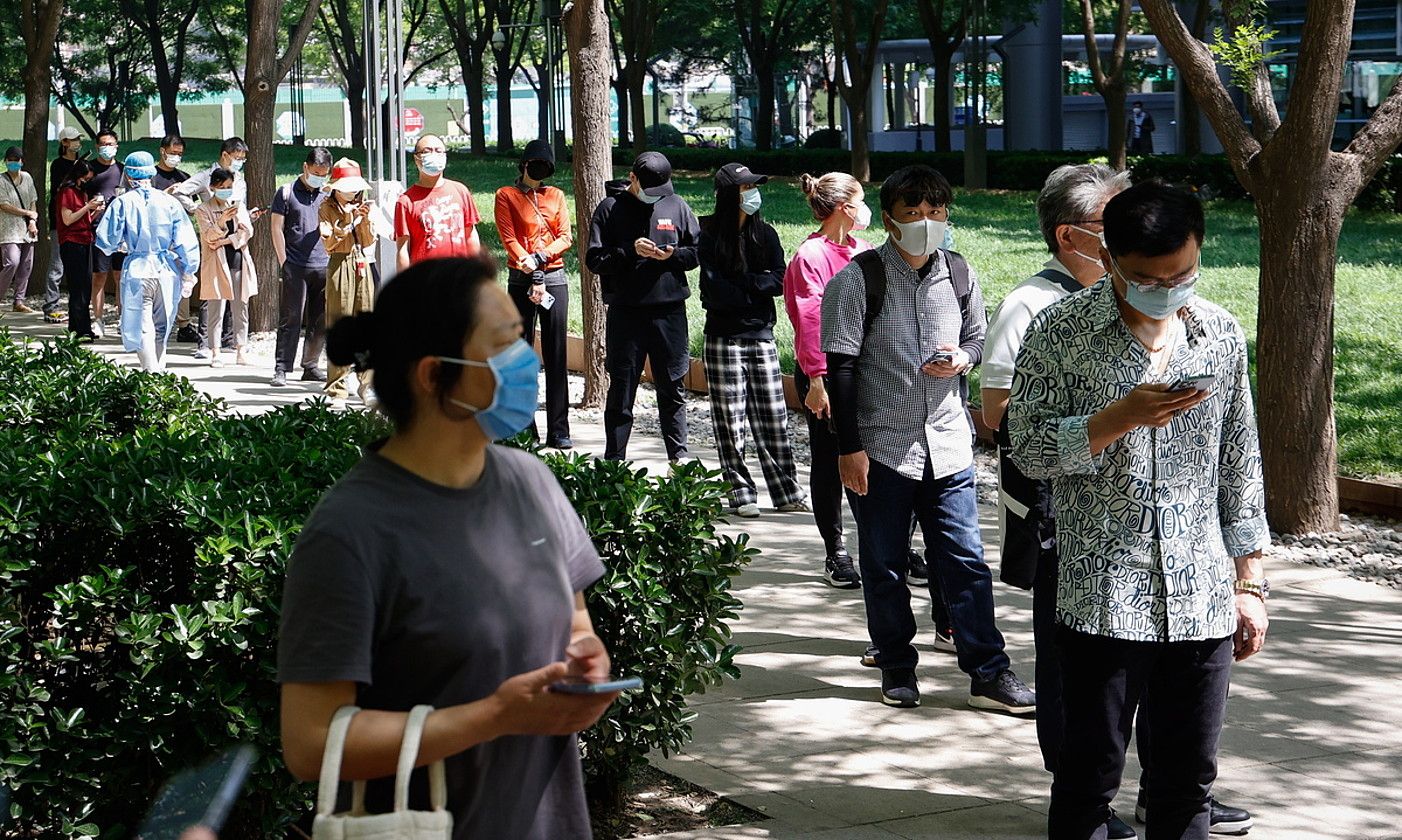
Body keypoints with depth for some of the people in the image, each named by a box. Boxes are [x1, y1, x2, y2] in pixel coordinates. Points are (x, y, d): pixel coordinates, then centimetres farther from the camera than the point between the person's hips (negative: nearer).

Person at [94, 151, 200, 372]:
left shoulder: (122, 203, -3)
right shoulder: (169, 202, 2)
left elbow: (106, 241, -1)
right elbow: (186, 241, 2)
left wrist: (120, 246, 21)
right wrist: (188, 273, 11)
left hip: (137, 271, -3)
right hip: (167, 271, 3)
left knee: (141, 329, 0)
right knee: (161, 328, 16)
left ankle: (152, 374, -12)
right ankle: (160, 370, 19)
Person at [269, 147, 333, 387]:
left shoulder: (327, 195, 13)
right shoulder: (287, 192, 2)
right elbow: (277, 229, 1)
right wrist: (284, 263, -4)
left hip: (323, 266, 4)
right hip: (295, 267, -4)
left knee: (320, 322, 6)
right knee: (291, 320, -6)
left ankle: (310, 367, 15)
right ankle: (281, 370, -5)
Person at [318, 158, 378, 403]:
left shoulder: (365, 206, 14)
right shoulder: (326, 208, 3)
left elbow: (369, 242, 8)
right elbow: (328, 243, -5)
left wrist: (365, 220, -8)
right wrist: (345, 221, -15)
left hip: (363, 267, 4)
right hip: (340, 266, -4)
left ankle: (367, 384, 7)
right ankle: (337, 389, -3)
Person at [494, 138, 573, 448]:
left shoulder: (556, 196, 15)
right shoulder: (506, 195, 5)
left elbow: (566, 237, 7)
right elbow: (509, 239, -4)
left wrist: (539, 257, -11)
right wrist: (532, 274, -14)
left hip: (555, 278, 2)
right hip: (521, 280, -2)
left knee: (556, 357, -1)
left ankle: (558, 431, -1)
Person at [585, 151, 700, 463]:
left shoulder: (676, 206, 7)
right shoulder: (611, 208, 0)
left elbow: (697, 251, 11)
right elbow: (594, 259, -3)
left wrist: (673, 255, -9)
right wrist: (630, 251, -17)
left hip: (670, 311, 2)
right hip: (625, 312, -2)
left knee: (672, 389, 10)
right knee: (621, 390, 4)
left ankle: (678, 455, 19)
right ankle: (614, 461, 10)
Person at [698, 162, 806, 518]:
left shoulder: (766, 234, 7)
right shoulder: (710, 238, -3)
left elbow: (779, 282, -3)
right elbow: (715, 292, -12)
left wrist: (741, 284, -12)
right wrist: (757, 285, -7)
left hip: (762, 336, 3)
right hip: (724, 338, -3)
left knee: (773, 418, 2)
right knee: (730, 420, 0)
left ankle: (786, 492, 7)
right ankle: (741, 495, 7)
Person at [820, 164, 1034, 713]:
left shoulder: (959, 276, 5)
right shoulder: (858, 279, -8)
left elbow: (977, 336, 20)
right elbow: (841, 368, -8)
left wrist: (962, 358, -6)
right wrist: (849, 448, -11)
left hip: (947, 443, 3)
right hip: (883, 446, -3)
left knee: (966, 560, 1)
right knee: (885, 567, 7)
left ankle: (988, 673, 7)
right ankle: (897, 670, 21)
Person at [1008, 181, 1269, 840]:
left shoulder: (1222, 335, 7)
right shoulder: (1061, 332, -4)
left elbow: (1239, 466, 12)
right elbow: (1029, 449, -5)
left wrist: (1249, 584, 10)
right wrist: (1123, 417, -19)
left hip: (1202, 604, 3)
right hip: (1102, 603, -3)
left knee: (1189, 780, 10)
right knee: (1090, 775, 5)